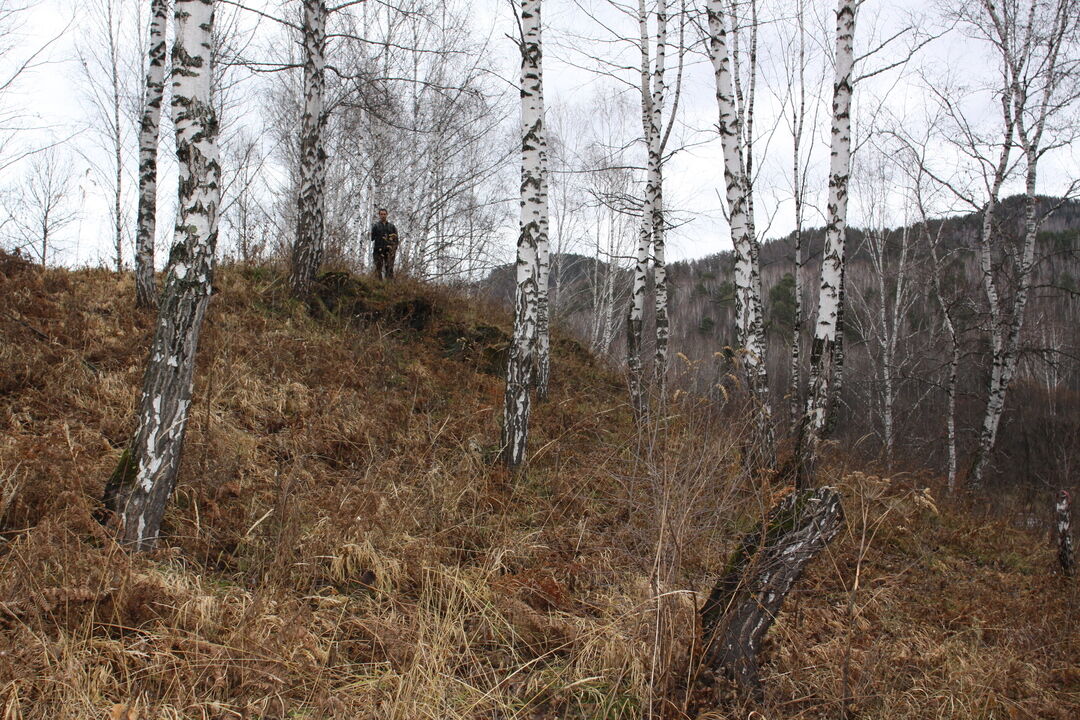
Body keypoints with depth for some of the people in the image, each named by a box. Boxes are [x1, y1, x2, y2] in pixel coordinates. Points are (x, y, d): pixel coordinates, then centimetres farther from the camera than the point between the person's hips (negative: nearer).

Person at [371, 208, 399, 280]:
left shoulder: (391, 226, 16)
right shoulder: (375, 226, 10)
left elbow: (396, 238, 14)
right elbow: (372, 239, 6)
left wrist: (396, 249, 5)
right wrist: (372, 249, -3)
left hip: (389, 250, 1)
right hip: (379, 250, -1)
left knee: (389, 268, -6)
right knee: (379, 267, -5)